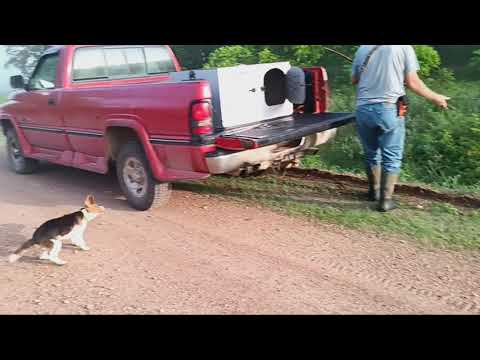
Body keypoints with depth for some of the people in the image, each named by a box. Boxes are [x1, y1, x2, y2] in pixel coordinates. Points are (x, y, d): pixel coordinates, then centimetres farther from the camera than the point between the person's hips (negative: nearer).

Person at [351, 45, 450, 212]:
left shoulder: (362, 48, 10)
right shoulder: (404, 48, 0)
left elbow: (354, 80, 19)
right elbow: (412, 83, -1)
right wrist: (436, 98, 13)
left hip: (364, 108, 4)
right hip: (389, 109, -3)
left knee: (371, 153, 18)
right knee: (392, 157, 6)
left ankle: (375, 191, 32)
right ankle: (386, 200, 6)